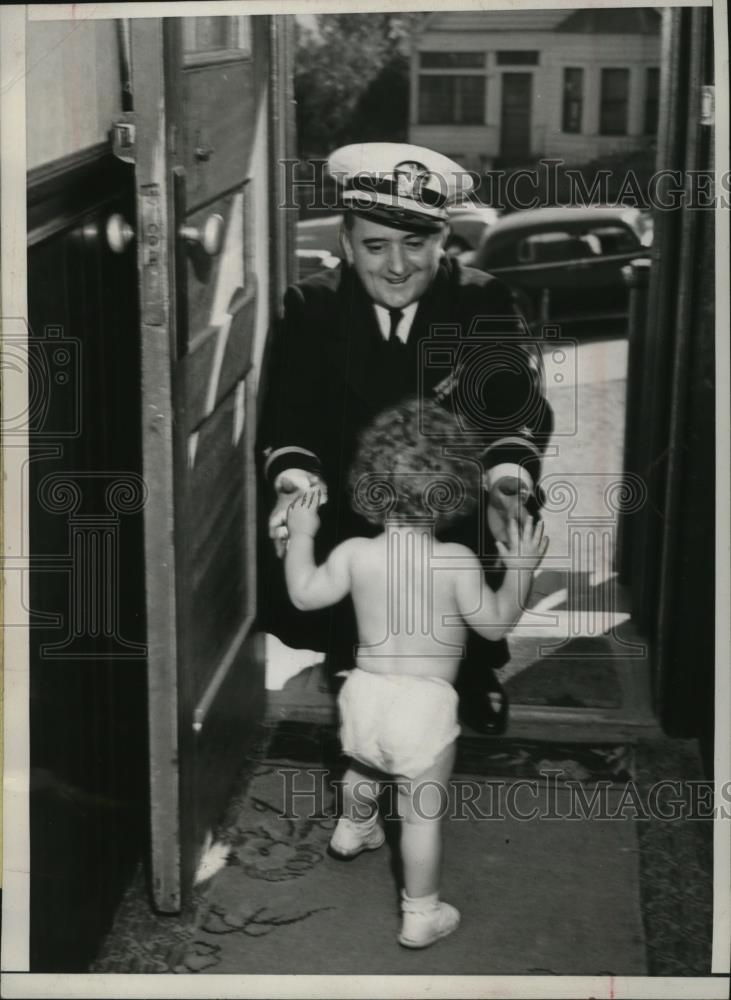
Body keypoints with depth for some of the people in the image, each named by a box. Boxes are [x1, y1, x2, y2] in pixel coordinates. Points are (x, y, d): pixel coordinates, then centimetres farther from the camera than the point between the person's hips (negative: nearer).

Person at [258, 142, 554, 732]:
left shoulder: (484, 303, -7)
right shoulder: (312, 308, -4)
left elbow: (518, 407, -18)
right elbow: (288, 414, -12)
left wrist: (508, 480, -38)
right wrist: (293, 481, -33)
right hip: (345, 518, 2)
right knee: (281, 591, -8)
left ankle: (474, 677, 27)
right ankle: (355, 664, 23)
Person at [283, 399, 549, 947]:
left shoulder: (355, 553, -8)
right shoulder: (458, 561, -18)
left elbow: (305, 594, 5)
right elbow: (495, 624, -8)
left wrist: (301, 534, 17)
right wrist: (521, 568, 3)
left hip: (366, 691, 5)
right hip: (427, 703, -4)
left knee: (363, 768, 34)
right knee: (424, 814, 9)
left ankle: (354, 829, 62)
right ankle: (422, 915, 20)